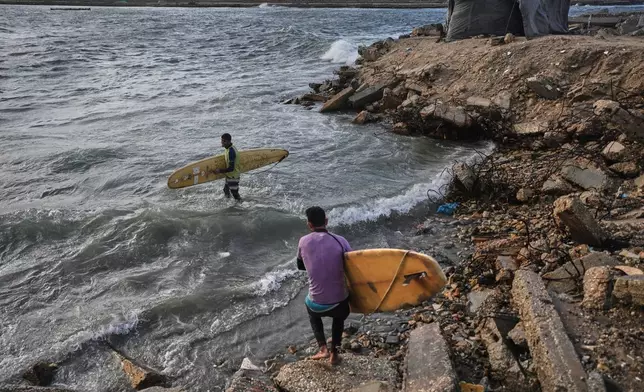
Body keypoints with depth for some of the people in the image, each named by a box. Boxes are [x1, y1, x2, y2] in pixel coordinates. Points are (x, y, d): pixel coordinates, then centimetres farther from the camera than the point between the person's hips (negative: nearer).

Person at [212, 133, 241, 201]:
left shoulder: (231, 151, -28)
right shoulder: (229, 148, 2)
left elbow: (231, 168, -28)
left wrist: (220, 171, -24)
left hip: (233, 176, -10)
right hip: (229, 175, 10)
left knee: (234, 193, -1)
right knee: (226, 190, 22)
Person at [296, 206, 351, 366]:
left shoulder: (303, 242, -6)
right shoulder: (339, 241, -10)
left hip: (317, 305, 0)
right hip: (340, 302, 0)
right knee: (339, 317, 36)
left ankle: (323, 348, 23)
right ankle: (334, 353, 32)